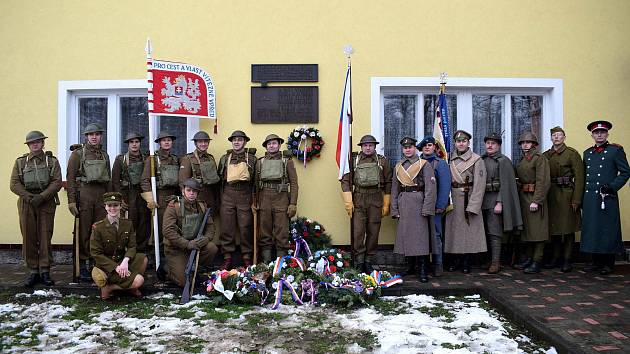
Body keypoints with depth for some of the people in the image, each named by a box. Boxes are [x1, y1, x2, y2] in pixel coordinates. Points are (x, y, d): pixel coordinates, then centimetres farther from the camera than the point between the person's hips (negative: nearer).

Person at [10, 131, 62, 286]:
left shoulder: (52, 161, 6)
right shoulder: (20, 162, 11)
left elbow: (57, 182, -4)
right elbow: (14, 184, 2)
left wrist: (41, 197, -15)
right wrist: (29, 197, -12)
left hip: (47, 203, -1)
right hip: (26, 203, 2)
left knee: (45, 237, -1)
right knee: (28, 238, 2)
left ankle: (45, 272, 6)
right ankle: (33, 272, 11)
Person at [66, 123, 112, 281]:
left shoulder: (104, 155, 16)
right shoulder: (78, 153, 1)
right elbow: (70, 177, -4)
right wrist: (71, 201, -12)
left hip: (101, 194, 5)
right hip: (84, 194, -4)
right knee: (84, 232, -2)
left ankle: (95, 264, 13)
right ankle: (82, 267, 5)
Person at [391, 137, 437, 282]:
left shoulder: (424, 164, -1)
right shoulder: (398, 166, 13)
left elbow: (430, 188, -8)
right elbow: (394, 189, 14)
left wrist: (427, 208, -15)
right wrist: (394, 209, 8)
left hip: (419, 202, -5)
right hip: (403, 205, 5)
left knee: (421, 236, -5)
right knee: (405, 236, 8)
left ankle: (423, 271, 0)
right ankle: (410, 266, 22)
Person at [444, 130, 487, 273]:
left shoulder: (477, 160, -4)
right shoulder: (451, 160, 11)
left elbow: (479, 185, -10)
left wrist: (473, 206, -17)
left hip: (469, 199, -4)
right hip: (453, 200, 4)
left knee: (468, 230, 0)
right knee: (453, 229, 7)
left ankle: (466, 263, 10)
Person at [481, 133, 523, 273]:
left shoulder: (503, 161, -5)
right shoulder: (481, 160, 13)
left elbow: (505, 184, -11)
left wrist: (499, 203, -18)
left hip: (495, 200, -6)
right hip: (482, 201, 6)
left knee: (494, 232, -6)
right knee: (485, 232, 10)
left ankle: (496, 262, -1)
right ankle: (489, 259, 19)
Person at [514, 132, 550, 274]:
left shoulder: (540, 158, -8)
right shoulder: (522, 161, 16)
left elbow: (543, 181, -15)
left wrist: (536, 201, -20)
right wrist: (520, 198, 9)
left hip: (535, 198, -8)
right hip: (523, 198, 8)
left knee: (537, 230, -4)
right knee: (526, 229, 12)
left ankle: (536, 262, -1)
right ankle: (529, 258, 21)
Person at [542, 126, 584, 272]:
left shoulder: (572, 153, -3)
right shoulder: (546, 155, 10)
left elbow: (579, 178, -8)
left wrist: (576, 200, -13)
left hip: (567, 196, -4)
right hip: (551, 196, 4)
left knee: (568, 229, 1)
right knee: (553, 228, 8)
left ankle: (567, 260, 8)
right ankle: (555, 258, 17)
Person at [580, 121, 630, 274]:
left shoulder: (616, 150, 1)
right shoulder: (587, 153, 16)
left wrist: (612, 187, -13)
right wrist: (582, 198, 13)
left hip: (607, 198, -5)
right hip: (590, 199, 5)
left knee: (608, 230, 0)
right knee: (592, 230, 7)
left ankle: (608, 263, 9)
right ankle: (597, 261, 17)